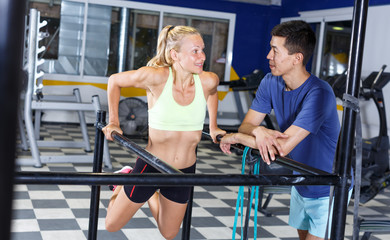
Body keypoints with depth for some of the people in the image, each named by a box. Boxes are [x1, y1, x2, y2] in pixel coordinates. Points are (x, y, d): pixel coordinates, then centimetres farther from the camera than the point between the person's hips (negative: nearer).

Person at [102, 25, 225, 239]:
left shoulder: (208, 81, -12)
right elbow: (114, 81, -6)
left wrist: (213, 127, 16)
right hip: (152, 164, -3)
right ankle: (124, 181, 39)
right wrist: (113, 122, -5)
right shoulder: (156, 77, -22)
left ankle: (150, 195, 47)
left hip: (185, 170, 4)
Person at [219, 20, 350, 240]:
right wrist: (259, 131, -34)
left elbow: (284, 145, -36)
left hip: (329, 190, -7)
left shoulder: (319, 93, -31)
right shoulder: (271, 83, -8)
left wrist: (236, 137, -26)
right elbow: (246, 125, -9)